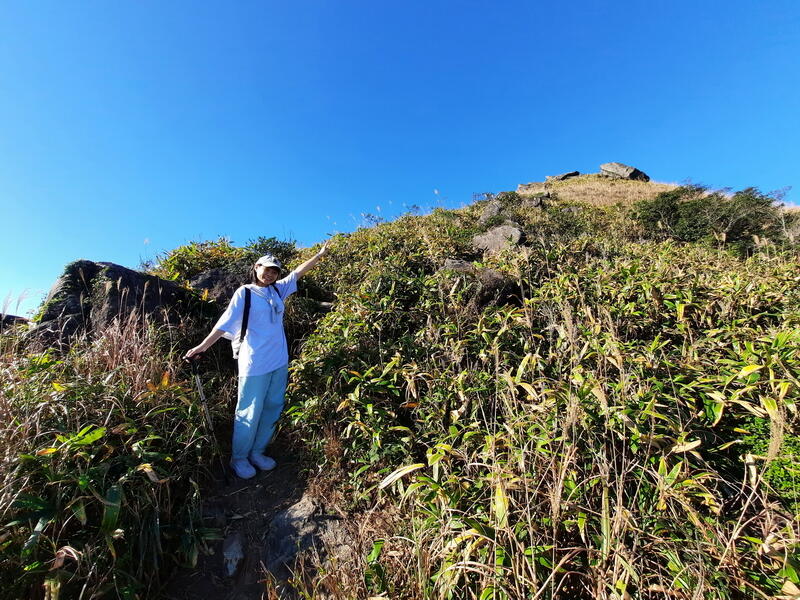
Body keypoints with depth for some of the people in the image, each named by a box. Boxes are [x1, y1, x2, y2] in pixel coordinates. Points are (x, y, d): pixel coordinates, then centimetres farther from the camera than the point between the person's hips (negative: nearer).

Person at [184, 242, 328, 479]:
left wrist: (320, 254, 22)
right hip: (255, 364, -5)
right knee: (250, 413, 5)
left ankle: (256, 452, 29)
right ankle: (239, 459, 25)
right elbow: (225, 323, -5)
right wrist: (203, 346, -11)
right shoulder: (244, 293, -4)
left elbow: (299, 271, 16)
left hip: (279, 362, 6)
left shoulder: (278, 290, 9)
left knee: (272, 409, 13)